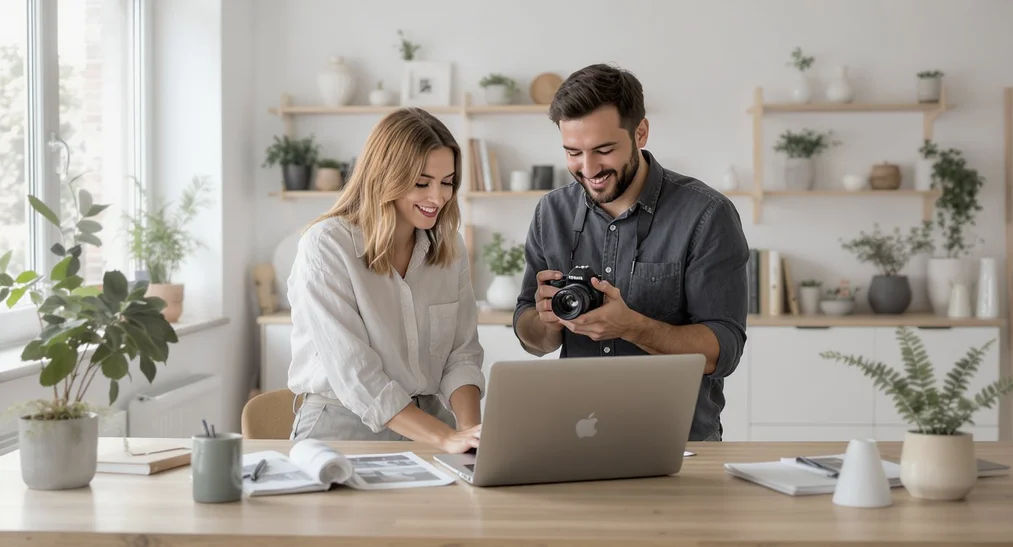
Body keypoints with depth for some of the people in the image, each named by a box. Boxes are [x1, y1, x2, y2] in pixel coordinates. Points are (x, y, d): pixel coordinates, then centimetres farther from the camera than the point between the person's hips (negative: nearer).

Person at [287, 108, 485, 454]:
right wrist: (446, 438, -26)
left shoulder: (449, 246, 7)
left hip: (426, 428, 3)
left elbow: (461, 354, 5)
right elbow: (354, 373, -17)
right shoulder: (326, 246, -11)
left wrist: (470, 429, -14)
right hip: (342, 428, -3)